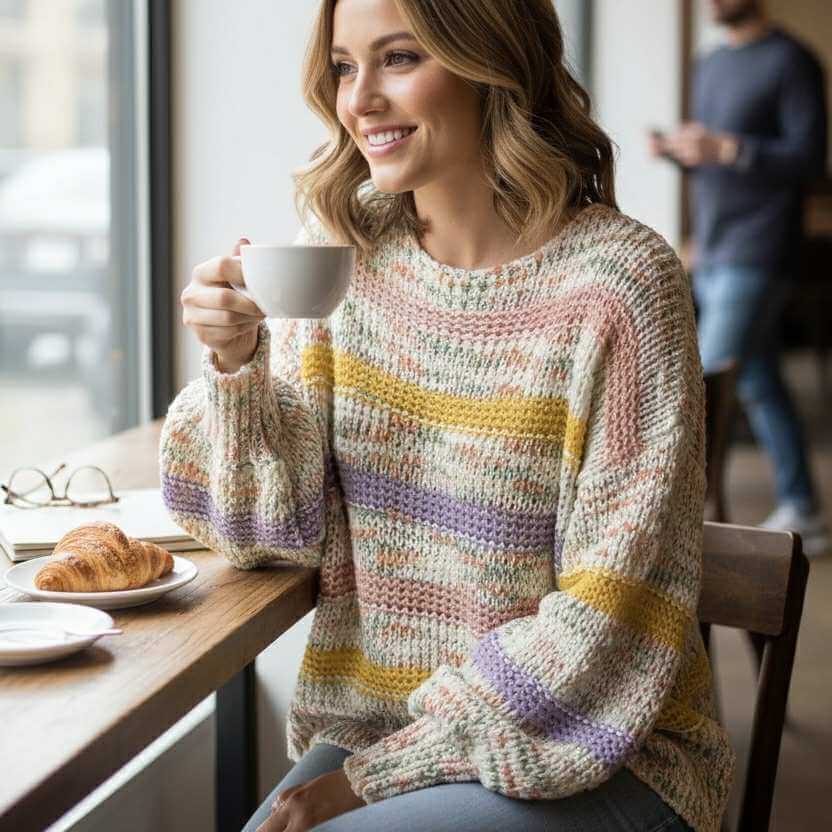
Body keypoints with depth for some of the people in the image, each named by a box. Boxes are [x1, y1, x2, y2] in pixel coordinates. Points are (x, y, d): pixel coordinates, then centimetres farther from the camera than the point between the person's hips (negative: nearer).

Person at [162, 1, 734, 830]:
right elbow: (277, 528, 3)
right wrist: (235, 362, -16)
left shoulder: (618, 280, -15)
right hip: (371, 725, 4)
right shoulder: (345, 249, 1)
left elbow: (609, 615, -14)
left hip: (592, 758, -4)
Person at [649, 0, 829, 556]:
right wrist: (675, 150, 2)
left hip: (755, 257, -8)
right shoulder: (710, 67, 19)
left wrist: (726, 149, -23)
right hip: (712, 254, 8)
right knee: (760, 384, 10)